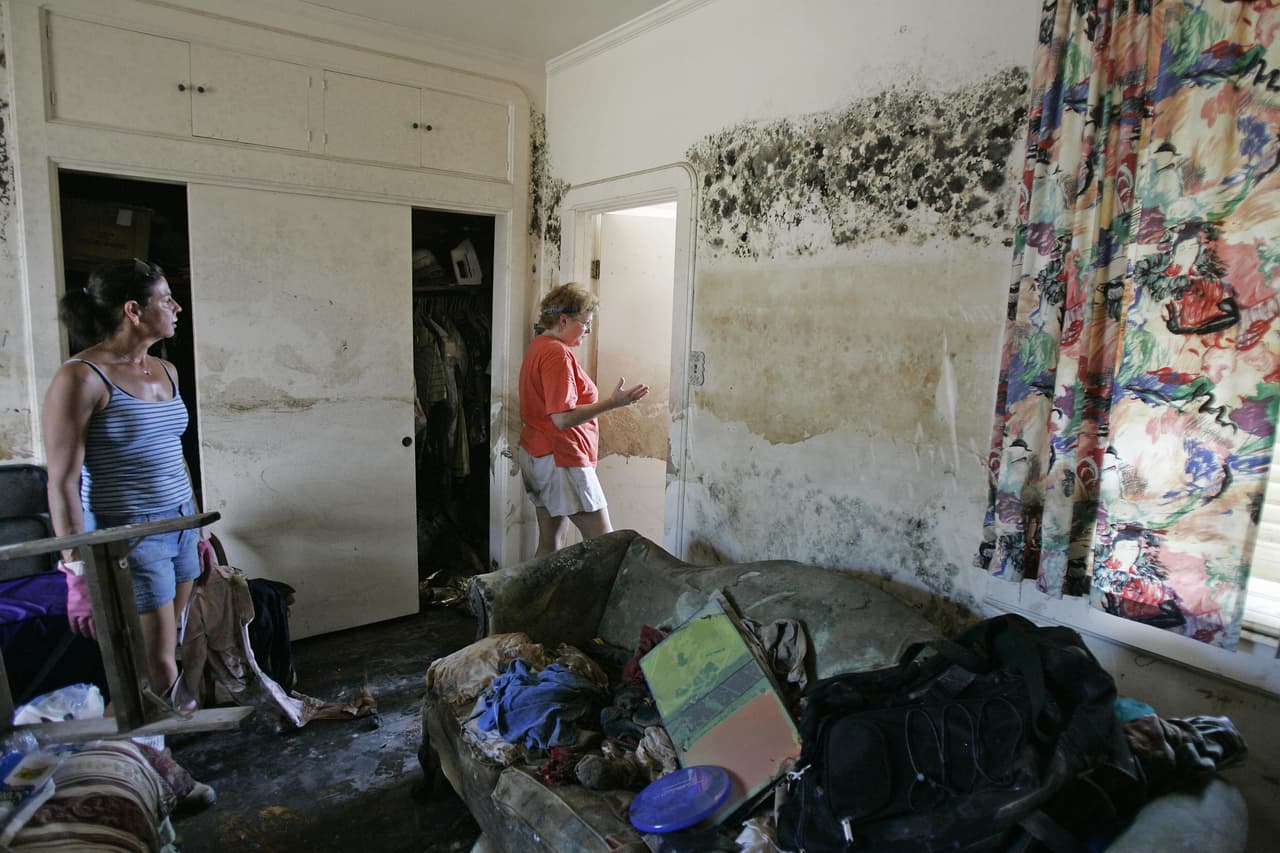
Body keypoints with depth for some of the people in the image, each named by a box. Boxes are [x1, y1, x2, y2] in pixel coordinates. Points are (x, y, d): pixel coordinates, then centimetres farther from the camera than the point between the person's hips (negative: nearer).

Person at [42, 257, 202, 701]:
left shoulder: (166, 372, 9)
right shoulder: (81, 378, -14)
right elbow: (62, 483, -15)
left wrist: (199, 527, 18)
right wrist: (80, 570, -17)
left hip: (180, 529, 7)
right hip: (129, 538, -7)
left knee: (171, 653, 12)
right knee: (161, 673, 0)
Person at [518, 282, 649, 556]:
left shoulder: (538, 346, 15)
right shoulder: (558, 353, -17)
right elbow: (563, 418, -23)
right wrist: (611, 403, -26)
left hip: (536, 455, 11)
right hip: (561, 459, -11)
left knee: (550, 545, 13)